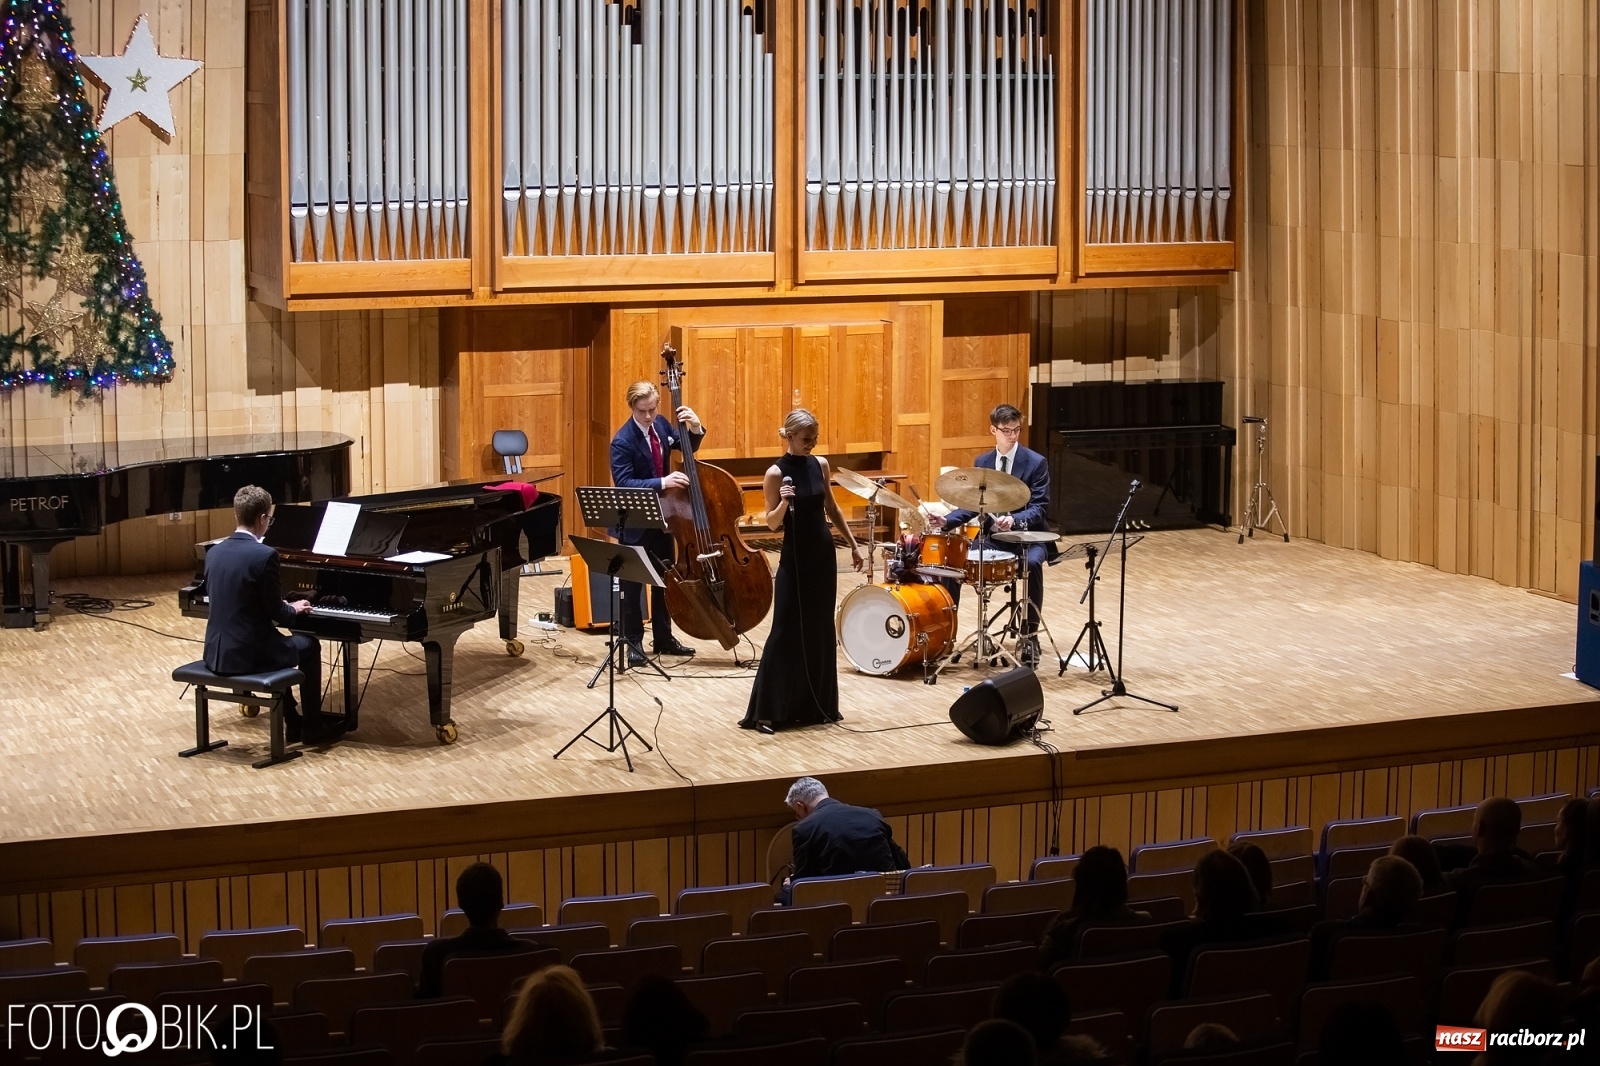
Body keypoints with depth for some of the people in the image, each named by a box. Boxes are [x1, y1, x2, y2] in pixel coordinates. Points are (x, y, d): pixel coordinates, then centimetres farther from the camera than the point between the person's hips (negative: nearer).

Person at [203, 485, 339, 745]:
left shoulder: (214, 552, 4)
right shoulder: (265, 555, -17)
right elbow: (276, 613, -12)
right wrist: (294, 609, 11)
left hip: (217, 653, 7)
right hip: (248, 654, -7)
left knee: (278, 645, 35)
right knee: (309, 646, 21)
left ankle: (292, 721, 38)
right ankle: (313, 725, 29)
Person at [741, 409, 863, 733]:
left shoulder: (820, 465, 4)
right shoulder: (776, 473, -12)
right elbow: (772, 523, -13)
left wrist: (852, 543, 16)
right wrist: (784, 502, -31)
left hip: (823, 553, 6)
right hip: (795, 557, -6)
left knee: (820, 629, 10)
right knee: (786, 630, -7)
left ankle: (817, 705, 19)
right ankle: (765, 711, -4)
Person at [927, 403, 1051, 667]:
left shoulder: (1036, 463, -7)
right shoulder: (982, 463, 8)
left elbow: (1039, 508, -13)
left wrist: (1014, 520, -33)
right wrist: (946, 521, -11)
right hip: (991, 536, 4)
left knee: (1032, 564, -36)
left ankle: (1030, 637, -24)